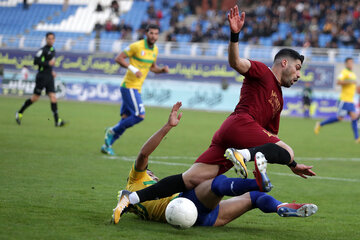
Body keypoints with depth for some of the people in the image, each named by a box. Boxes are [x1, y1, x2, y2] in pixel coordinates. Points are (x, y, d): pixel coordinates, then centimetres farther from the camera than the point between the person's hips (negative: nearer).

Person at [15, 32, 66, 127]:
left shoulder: (53, 50, 15)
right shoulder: (43, 50, -11)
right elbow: (36, 61, -18)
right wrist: (48, 63, -19)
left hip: (50, 77, 7)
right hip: (42, 76, -7)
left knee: (53, 97, -5)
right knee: (35, 98, 0)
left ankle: (57, 121, -10)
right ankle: (19, 113, 17)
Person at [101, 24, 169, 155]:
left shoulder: (155, 50, 11)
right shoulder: (137, 46, -13)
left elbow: (153, 67, 24)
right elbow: (118, 58, -11)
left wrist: (163, 69, 3)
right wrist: (133, 69, -23)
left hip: (137, 88, 8)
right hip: (129, 86, -8)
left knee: (126, 119, 8)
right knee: (140, 115, -16)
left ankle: (107, 145, 16)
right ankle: (112, 131, 0)